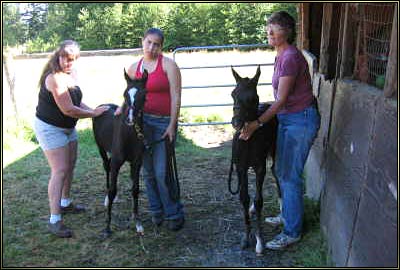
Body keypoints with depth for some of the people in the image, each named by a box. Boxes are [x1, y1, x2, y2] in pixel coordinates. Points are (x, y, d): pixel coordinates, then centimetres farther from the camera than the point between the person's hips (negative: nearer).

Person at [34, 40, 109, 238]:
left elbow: (77, 102, 8)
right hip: (50, 128, -9)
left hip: (68, 127, 9)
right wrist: (94, 113, -19)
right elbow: (68, 109, -28)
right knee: (60, 171, -11)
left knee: (70, 165, 18)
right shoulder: (54, 78, -27)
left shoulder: (72, 74, 1)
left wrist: (93, 111, -7)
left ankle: (65, 203, 37)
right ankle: (54, 220, -6)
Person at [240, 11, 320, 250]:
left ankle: (292, 232, 11)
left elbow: (281, 99, -23)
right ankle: (288, 215, 38)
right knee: (281, 170, 19)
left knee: (290, 176, -3)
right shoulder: (281, 56, 10)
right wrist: (257, 117, 15)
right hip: (287, 118, 10)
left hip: (301, 120, -10)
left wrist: (257, 123, -25)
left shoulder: (291, 57, -20)